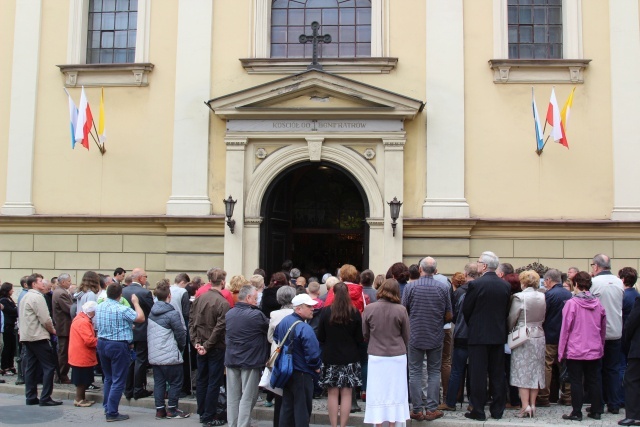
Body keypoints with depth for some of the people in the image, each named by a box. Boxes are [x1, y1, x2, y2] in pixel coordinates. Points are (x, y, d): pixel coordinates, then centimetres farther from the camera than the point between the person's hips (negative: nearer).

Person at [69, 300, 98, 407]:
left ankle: (82, 398, 25)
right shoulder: (84, 322, -22)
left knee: (83, 379, 17)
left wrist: (96, 339, 8)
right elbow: (89, 340, -25)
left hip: (81, 355, 10)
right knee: (82, 379, 1)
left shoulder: (80, 318, 12)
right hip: (82, 356, -10)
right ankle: (79, 399, 9)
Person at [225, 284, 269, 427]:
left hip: (231, 359, 6)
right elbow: (269, 329, -3)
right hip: (250, 361, -6)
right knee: (247, 398, 1)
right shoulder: (256, 314, -16)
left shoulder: (229, 313, 5)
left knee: (233, 397, 12)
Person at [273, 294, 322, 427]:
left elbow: (276, 337, 21)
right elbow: (313, 352, -27)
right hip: (302, 374, -8)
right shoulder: (304, 328, -24)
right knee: (302, 408, 2)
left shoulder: (284, 321, 3)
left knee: (287, 405, 16)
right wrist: (316, 367, -7)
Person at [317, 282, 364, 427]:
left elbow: (320, 337, -2)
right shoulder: (355, 313, -6)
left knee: (332, 394, 6)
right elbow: (360, 338, -1)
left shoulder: (326, 312, -8)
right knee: (346, 394, 4)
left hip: (330, 357, 0)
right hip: (350, 358, 0)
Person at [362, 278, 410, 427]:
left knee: (377, 393, 9)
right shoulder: (401, 310, -10)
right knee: (395, 392, 11)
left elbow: (364, 335, 2)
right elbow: (406, 336, 1)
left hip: (376, 356, 0)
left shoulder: (369, 309, -9)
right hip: (397, 356, 0)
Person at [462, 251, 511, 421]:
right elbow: (506, 311, 7)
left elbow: (466, 309, -6)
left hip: (479, 335, -5)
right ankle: (497, 410, 18)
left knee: (478, 374, 1)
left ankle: (478, 411, 5)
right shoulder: (506, 286, 2)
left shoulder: (475, 284, -14)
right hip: (499, 335, 5)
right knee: (497, 374, 12)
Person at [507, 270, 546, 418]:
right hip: (539, 337, 5)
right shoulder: (543, 297, 0)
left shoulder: (519, 297, -14)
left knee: (522, 372, 1)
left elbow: (511, 319, -8)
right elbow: (543, 318, 6)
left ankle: (525, 406, -2)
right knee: (536, 371, 11)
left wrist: (511, 332, 10)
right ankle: (532, 405, 16)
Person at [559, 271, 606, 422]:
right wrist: (601, 346, 22)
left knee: (576, 382, 2)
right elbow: (603, 328, 11)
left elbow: (565, 329, -10)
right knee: (593, 380, 13)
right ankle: (596, 411, 20)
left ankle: (576, 413, 6)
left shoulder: (571, 303, -13)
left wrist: (561, 351, -4)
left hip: (575, 350, -4)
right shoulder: (598, 304, 1)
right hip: (594, 351, 5)